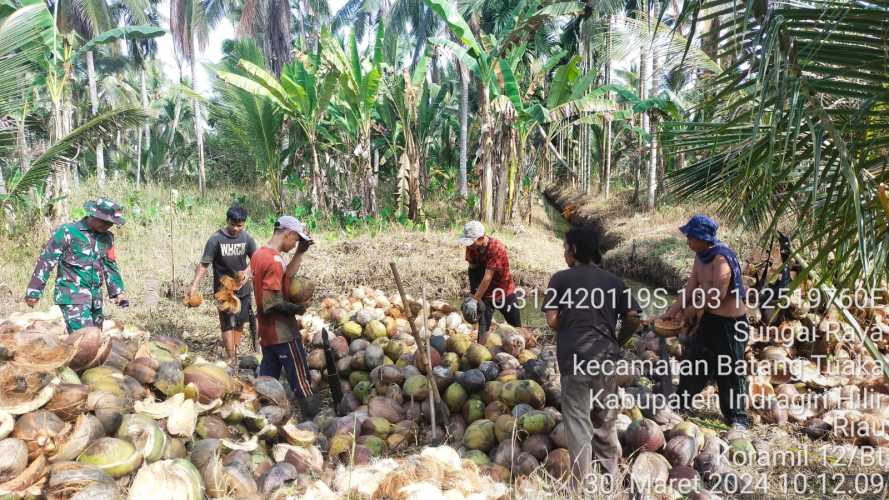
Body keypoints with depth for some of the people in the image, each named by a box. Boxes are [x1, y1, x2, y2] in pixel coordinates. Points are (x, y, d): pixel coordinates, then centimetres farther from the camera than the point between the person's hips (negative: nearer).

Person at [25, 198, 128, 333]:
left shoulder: (106, 238, 10)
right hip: (72, 296, -7)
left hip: (95, 299, 7)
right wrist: (33, 292, -6)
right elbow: (46, 261, -6)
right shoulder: (67, 232, -8)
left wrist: (118, 292, 13)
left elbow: (110, 266, 19)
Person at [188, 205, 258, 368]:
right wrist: (194, 285, -23)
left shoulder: (247, 238, -4)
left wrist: (246, 272, -15)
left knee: (240, 322, 14)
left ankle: (235, 351, 31)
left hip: (243, 287, 4)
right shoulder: (216, 239, -14)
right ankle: (232, 358, 3)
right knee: (228, 324, -3)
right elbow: (204, 264, -14)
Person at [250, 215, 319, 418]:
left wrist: (300, 252, 4)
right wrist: (296, 308, -13)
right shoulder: (275, 260, -22)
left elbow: (287, 274, 13)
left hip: (267, 331, 9)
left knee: (267, 378, 15)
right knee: (300, 380, 1)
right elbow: (272, 303, -26)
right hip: (283, 332, -9)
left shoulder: (259, 253, 7)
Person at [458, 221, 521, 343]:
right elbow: (472, 270, -3)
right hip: (485, 294, 4)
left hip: (504, 292, -4)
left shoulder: (497, 248, -29)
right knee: (483, 327, -4)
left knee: (516, 327, 9)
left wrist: (475, 300, -33)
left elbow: (487, 278, -32)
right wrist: (472, 294, -11)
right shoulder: (471, 247, -11)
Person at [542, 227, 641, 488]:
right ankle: (610, 477, 32)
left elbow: (552, 320, -9)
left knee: (578, 422, 4)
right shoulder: (613, 280, 5)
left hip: (574, 357, -4)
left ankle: (583, 484, 11)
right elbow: (633, 319, 2)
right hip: (605, 356, 4)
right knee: (606, 420, 19)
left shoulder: (560, 278, -4)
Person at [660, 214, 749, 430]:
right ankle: (683, 400, 34)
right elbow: (692, 284, 6)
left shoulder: (721, 258, -25)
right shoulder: (701, 255, 2)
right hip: (709, 317, 9)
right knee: (695, 358, 18)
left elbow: (717, 295, -25)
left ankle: (736, 417, 15)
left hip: (730, 322, -9)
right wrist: (675, 309, 0)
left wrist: (692, 310, -12)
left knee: (730, 370, 2)